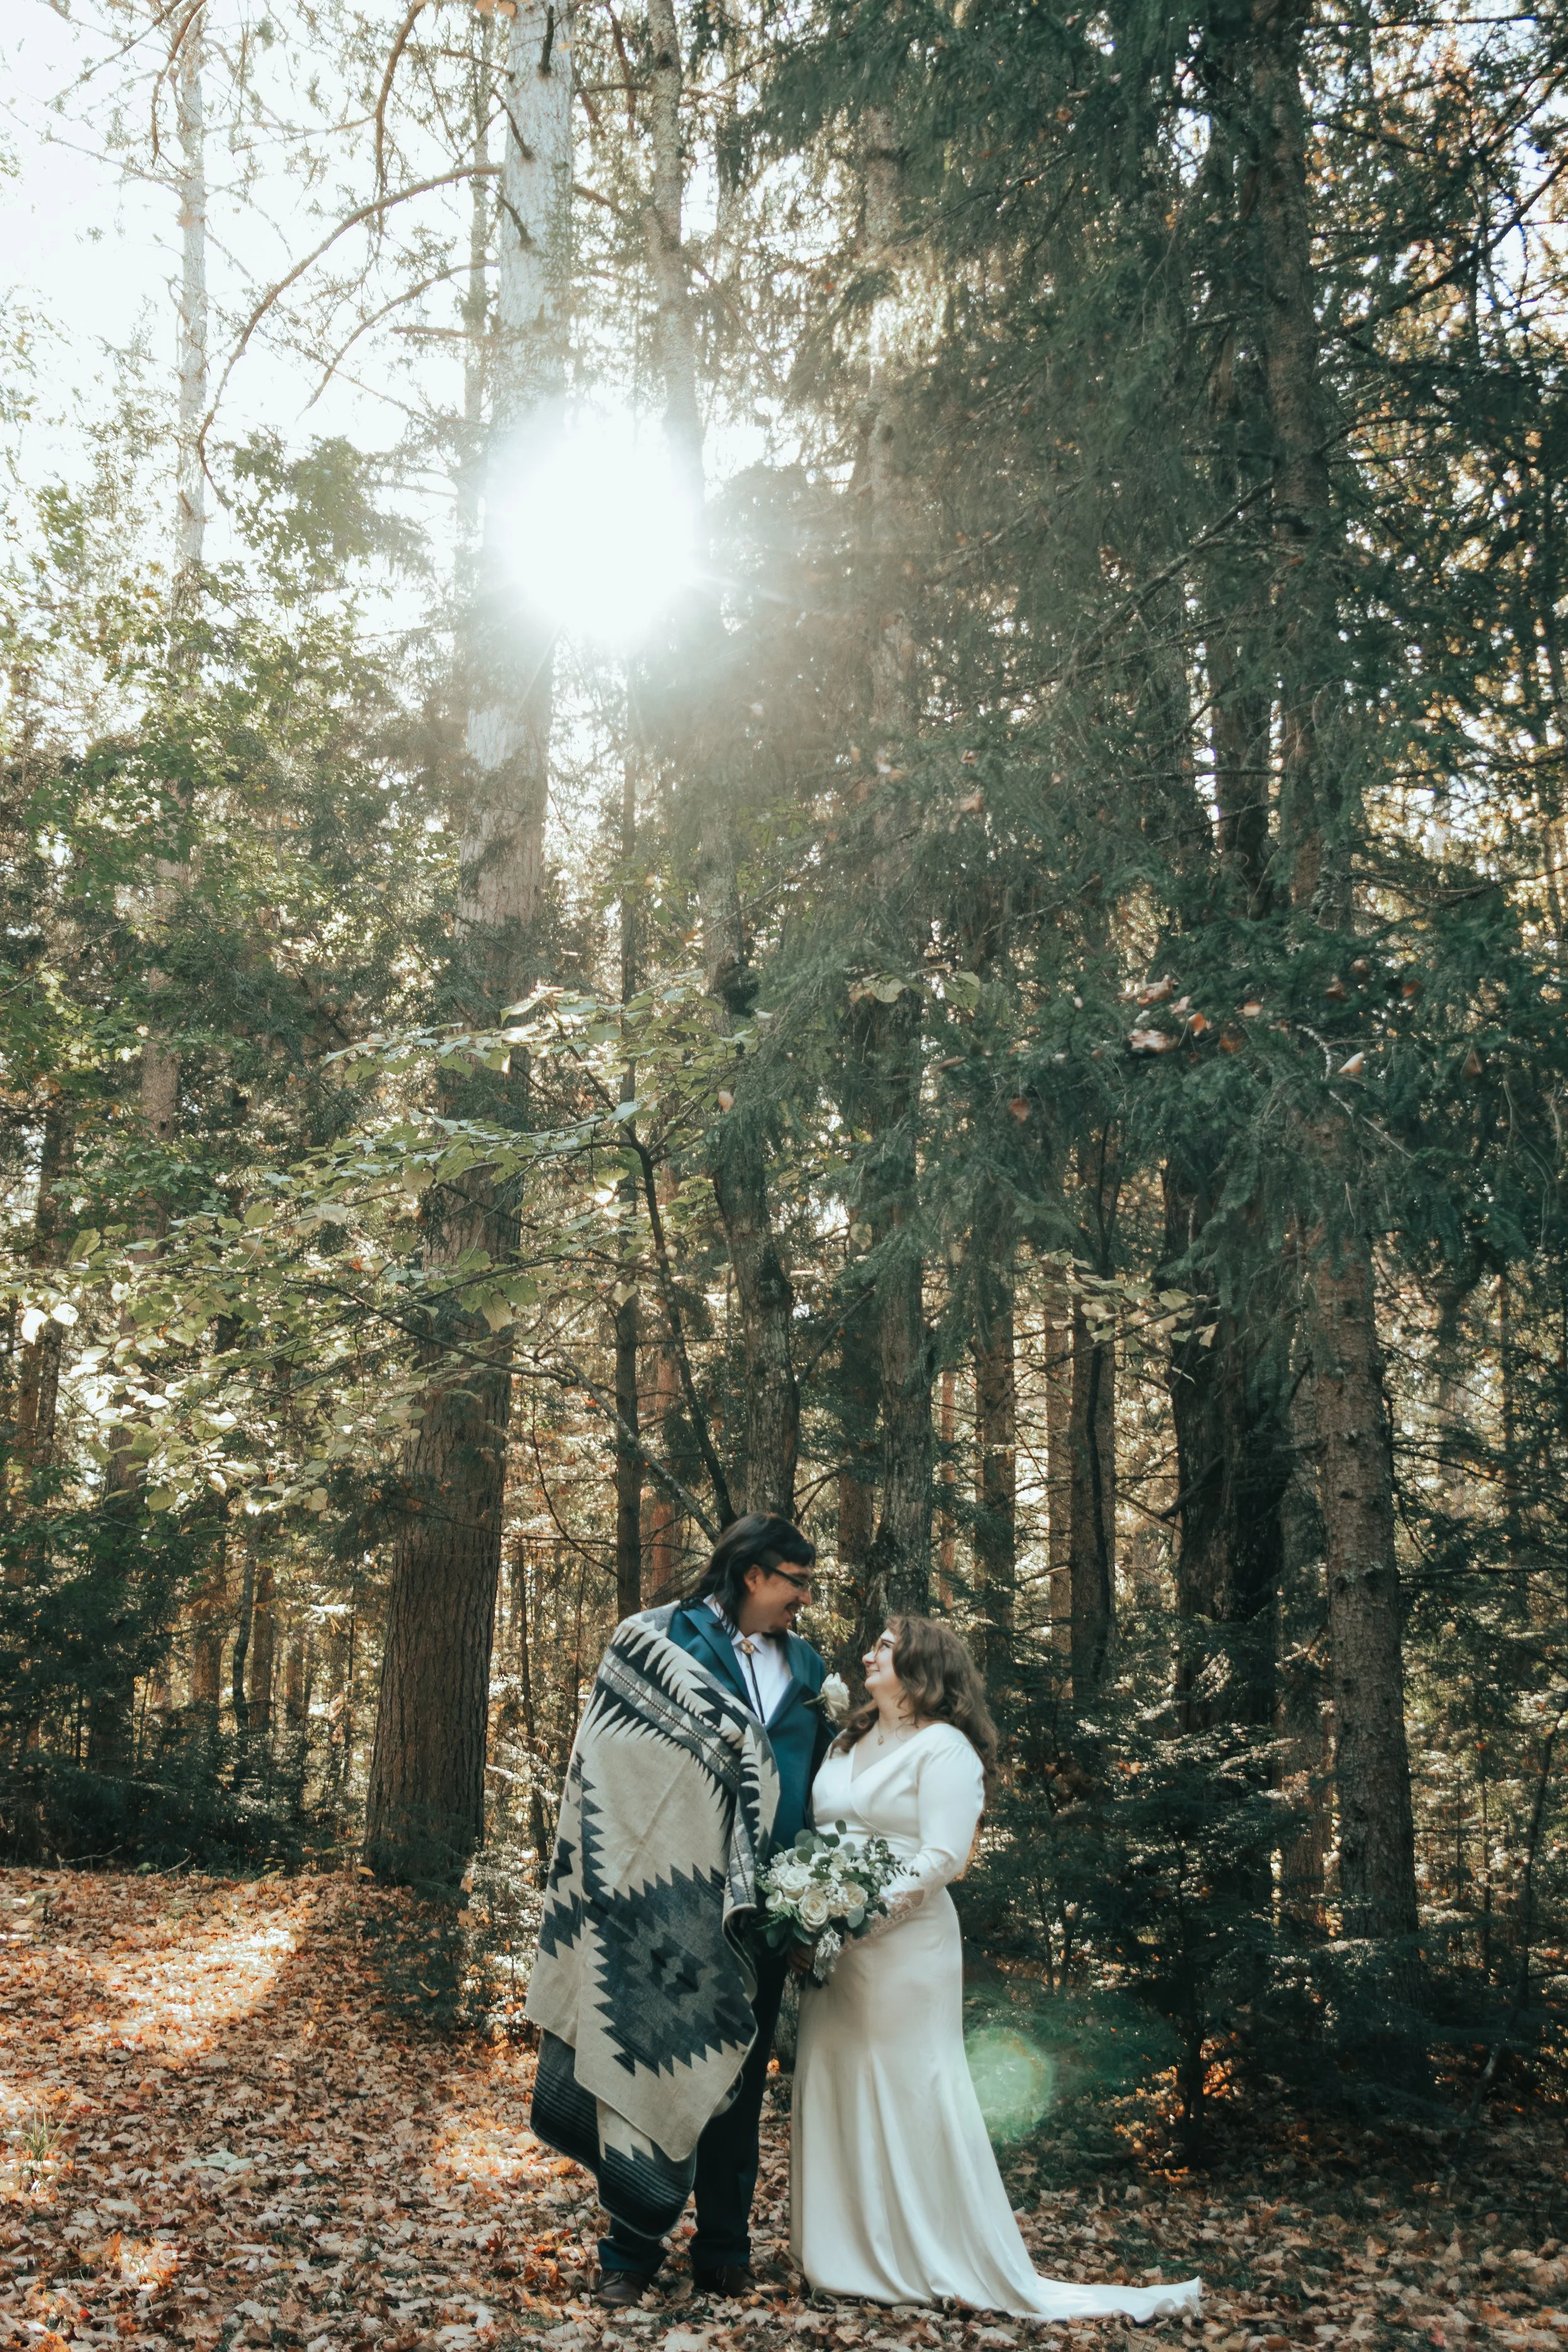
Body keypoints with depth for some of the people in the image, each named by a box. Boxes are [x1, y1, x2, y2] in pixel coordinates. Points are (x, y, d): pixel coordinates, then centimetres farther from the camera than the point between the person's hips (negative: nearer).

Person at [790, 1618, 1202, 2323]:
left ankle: (940, 2264, 10)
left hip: (903, 1944, -7)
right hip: (832, 1948, 7)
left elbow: (943, 1856, -15)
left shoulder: (943, 1747, -7)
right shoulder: (848, 1742, 15)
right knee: (834, 2094, 10)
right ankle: (848, 2256, 21)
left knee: (911, 2100, -1)